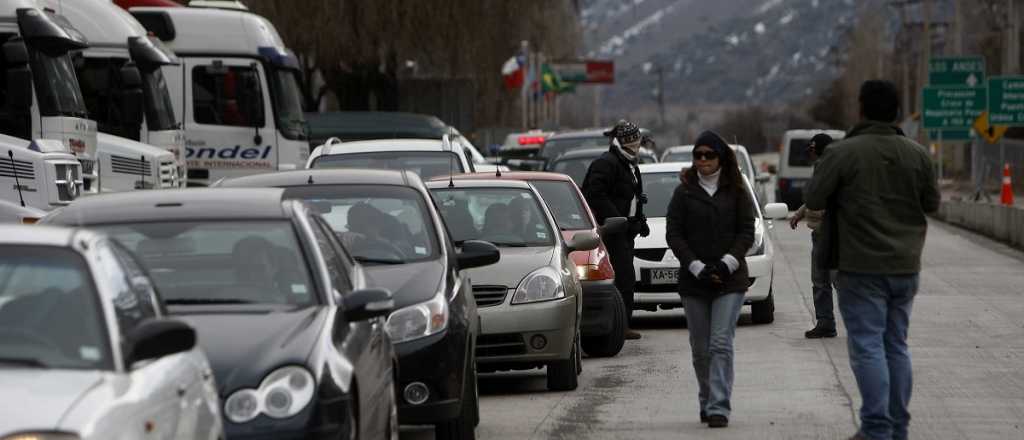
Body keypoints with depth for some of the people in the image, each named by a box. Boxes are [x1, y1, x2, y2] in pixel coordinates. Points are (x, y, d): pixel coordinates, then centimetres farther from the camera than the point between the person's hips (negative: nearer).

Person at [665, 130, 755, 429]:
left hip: (730, 280, -2)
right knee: (700, 349, 6)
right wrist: (697, 267, -11)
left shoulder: (736, 192, 5)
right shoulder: (684, 192, 5)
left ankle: (719, 408, -16)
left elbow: (747, 233, 2)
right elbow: (673, 234, 0)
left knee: (721, 344, -12)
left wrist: (726, 264, -12)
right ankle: (707, 403, 21)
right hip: (693, 281, 2)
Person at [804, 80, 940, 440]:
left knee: (867, 346, -3)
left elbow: (813, 199, -8)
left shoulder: (842, 153, -12)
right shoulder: (916, 154, 2)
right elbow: (932, 203, 10)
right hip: (905, 265, 5)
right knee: (897, 346, 12)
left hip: (861, 266, -5)